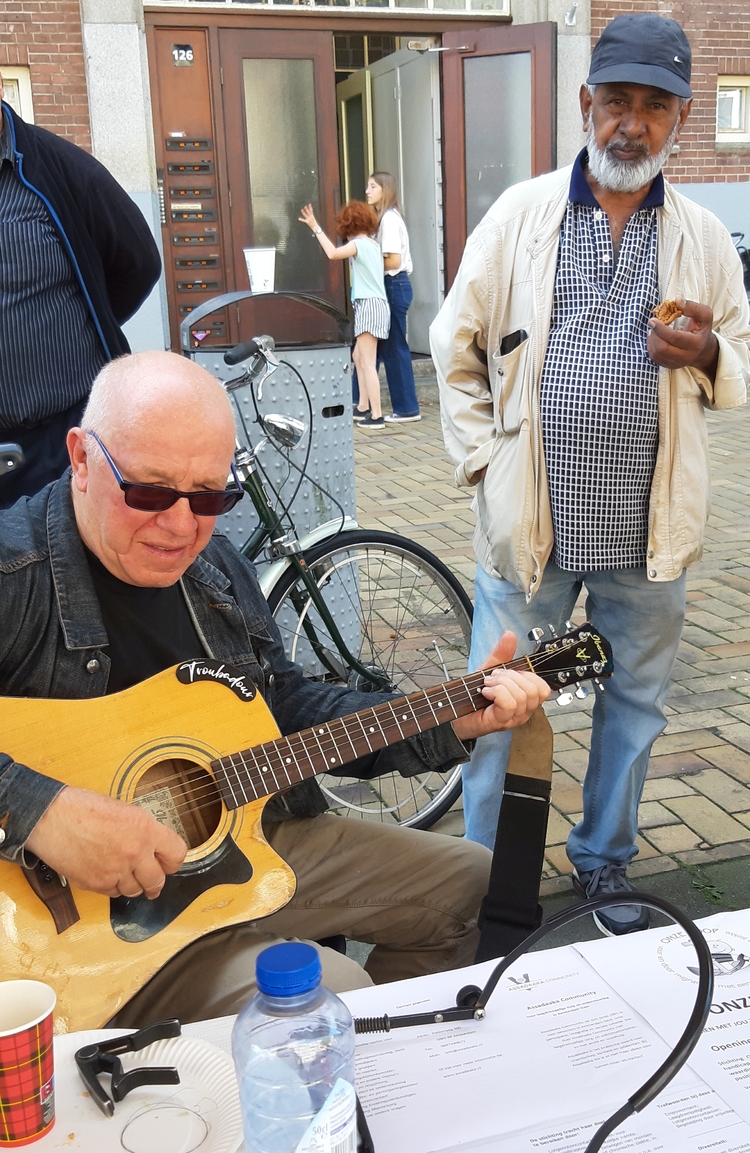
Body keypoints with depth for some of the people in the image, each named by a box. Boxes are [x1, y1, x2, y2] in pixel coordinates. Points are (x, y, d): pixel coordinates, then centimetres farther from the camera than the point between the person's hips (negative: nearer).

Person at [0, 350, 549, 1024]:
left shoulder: (217, 568, 6)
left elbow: (289, 709, 14)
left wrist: (451, 726, 7)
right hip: (82, 907, -7)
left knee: (465, 880, 15)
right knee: (329, 992, -26)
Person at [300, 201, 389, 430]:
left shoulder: (359, 243, -11)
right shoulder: (373, 244, 15)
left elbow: (332, 254, -23)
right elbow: (341, 252, 21)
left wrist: (315, 227, -16)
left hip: (369, 305, -10)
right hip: (373, 304, 10)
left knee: (368, 363, -10)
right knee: (359, 357, 19)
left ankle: (376, 416, -13)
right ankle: (363, 408, 25)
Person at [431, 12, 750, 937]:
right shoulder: (521, 213, 2)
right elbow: (456, 346, 6)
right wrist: (482, 459, -1)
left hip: (648, 530, 2)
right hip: (530, 522, -2)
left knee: (635, 702, 14)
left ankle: (604, 863, 36)